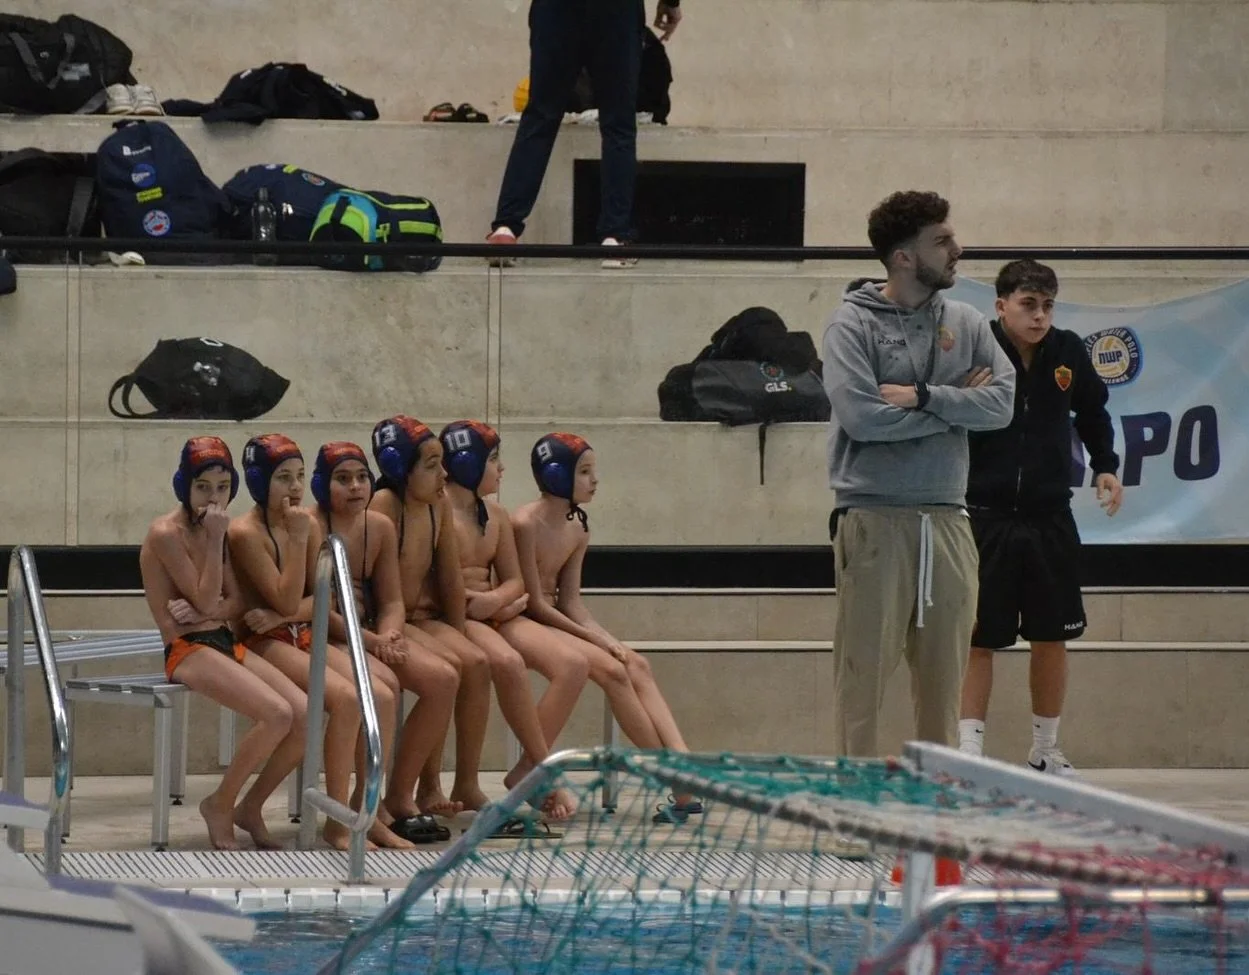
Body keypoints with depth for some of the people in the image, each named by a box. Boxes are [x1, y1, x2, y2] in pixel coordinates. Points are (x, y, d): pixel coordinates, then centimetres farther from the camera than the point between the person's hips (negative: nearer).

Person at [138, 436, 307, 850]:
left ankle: (251, 808, 5)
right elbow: (207, 601, -13)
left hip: (226, 644, 8)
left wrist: (204, 611, -11)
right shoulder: (166, 534, -10)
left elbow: (236, 604, 10)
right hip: (188, 650, -8)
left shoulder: (215, 530, 14)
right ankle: (220, 806, -8)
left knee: (306, 715, -12)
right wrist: (215, 539, -15)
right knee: (277, 714, -27)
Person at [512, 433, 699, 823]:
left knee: (636, 664, -12)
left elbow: (570, 603, 7)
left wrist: (609, 641, -10)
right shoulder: (525, 524, -16)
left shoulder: (577, 529, 10)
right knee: (611, 669, -23)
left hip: (557, 621, 8)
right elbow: (534, 603, -17)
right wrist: (596, 640, -17)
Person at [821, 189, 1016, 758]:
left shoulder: (965, 324, 11)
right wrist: (954, 404, -7)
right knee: (865, 669, -5)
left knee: (943, 674, 8)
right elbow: (862, 415, -16)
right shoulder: (853, 325, -3)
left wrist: (922, 397, -14)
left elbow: (1002, 402, -1)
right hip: (875, 518, -5)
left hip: (946, 518, 5)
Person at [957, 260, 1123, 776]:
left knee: (1052, 636, 12)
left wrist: (1105, 466, 8)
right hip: (984, 518, -4)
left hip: (1049, 520, 4)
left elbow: (1092, 413, 18)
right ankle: (970, 751, 6)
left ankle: (1045, 751, 25)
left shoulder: (1068, 353, 1)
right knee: (977, 640, 0)